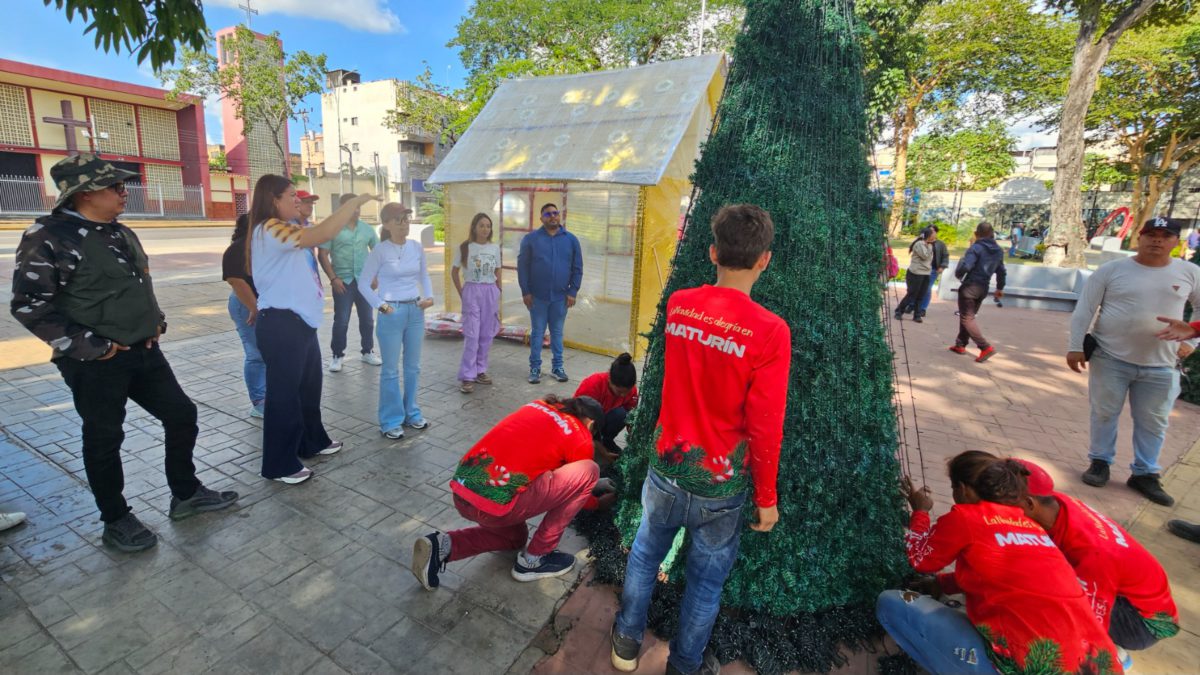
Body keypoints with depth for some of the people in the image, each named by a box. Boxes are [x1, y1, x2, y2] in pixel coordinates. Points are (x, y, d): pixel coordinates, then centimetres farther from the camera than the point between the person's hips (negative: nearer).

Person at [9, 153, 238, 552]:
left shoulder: (120, 234, 10)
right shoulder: (49, 237, -14)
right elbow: (30, 305, -16)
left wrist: (156, 320, 10)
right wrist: (89, 347, -17)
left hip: (144, 352, 7)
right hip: (96, 363, -7)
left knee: (182, 414, 11)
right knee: (104, 439, 7)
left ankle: (185, 494, 27)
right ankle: (116, 520, 25)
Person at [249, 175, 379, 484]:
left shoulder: (287, 229, 18)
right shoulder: (269, 229, -17)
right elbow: (322, 234, -27)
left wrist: (350, 212, 7)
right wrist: (355, 201, -21)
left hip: (300, 321, 11)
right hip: (280, 324, -11)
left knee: (309, 385, 21)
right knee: (284, 393, 0)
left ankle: (313, 442, 38)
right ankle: (280, 464, 13)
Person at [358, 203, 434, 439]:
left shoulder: (417, 247, 3)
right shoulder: (380, 251, -8)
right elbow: (364, 283, -3)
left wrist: (428, 296, -1)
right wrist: (380, 305, -11)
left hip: (415, 311, 5)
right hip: (392, 313, -4)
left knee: (413, 366, 14)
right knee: (391, 369, 4)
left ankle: (411, 413, 29)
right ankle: (391, 420, 16)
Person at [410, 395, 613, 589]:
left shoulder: (539, 406, 19)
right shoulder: (580, 438, 1)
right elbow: (575, 490, 17)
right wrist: (601, 502, 39)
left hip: (460, 491, 8)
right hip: (494, 503, -8)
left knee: (516, 537, 35)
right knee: (588, 471, 2)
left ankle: (442, 546, 12)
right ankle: (534, 560, 11)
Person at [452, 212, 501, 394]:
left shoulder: (495, 248, 5)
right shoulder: (465, 248, -2)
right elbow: (454, 272, 6)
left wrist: (498, 295, 11)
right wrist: (462, 294, 2)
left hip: (491, 292, 3)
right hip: (472, 292, -3)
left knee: (486, 335, 8)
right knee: (472, 335, -6)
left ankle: (480, 370, 23)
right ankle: (467, 376, -1)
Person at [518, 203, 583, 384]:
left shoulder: (571, 240, 4)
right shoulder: (531, 238, -1)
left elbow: (577, 268, 5)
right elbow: (522, 266, -1)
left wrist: (573, 292, -1)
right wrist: (525, 292, -6)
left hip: (561, 296, 1)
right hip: (537, 296, -1)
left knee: (557, 332, 11)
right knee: (537, 332, 7)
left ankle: (557, 367, 23)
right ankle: (535, 368, 17)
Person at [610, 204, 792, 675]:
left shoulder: (678, 305, -8)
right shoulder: (770, 331, -21)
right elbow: (765, 428, -16)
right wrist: (766, 498, -1)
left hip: (665, 469, 3)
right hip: (719, 486, -3)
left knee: (645, 554, 26)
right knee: (706, 580, 21)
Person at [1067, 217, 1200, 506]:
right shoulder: (1111, 270, -5)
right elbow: (1083, 311, -5)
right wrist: (1075, 347, -9)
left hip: (1160, 365, 3)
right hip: (1110, 358, -2)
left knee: (1153, 422, 11)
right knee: (1104, 413, 8)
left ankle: (1144, 474, 24)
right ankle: (1100, 462, 24)